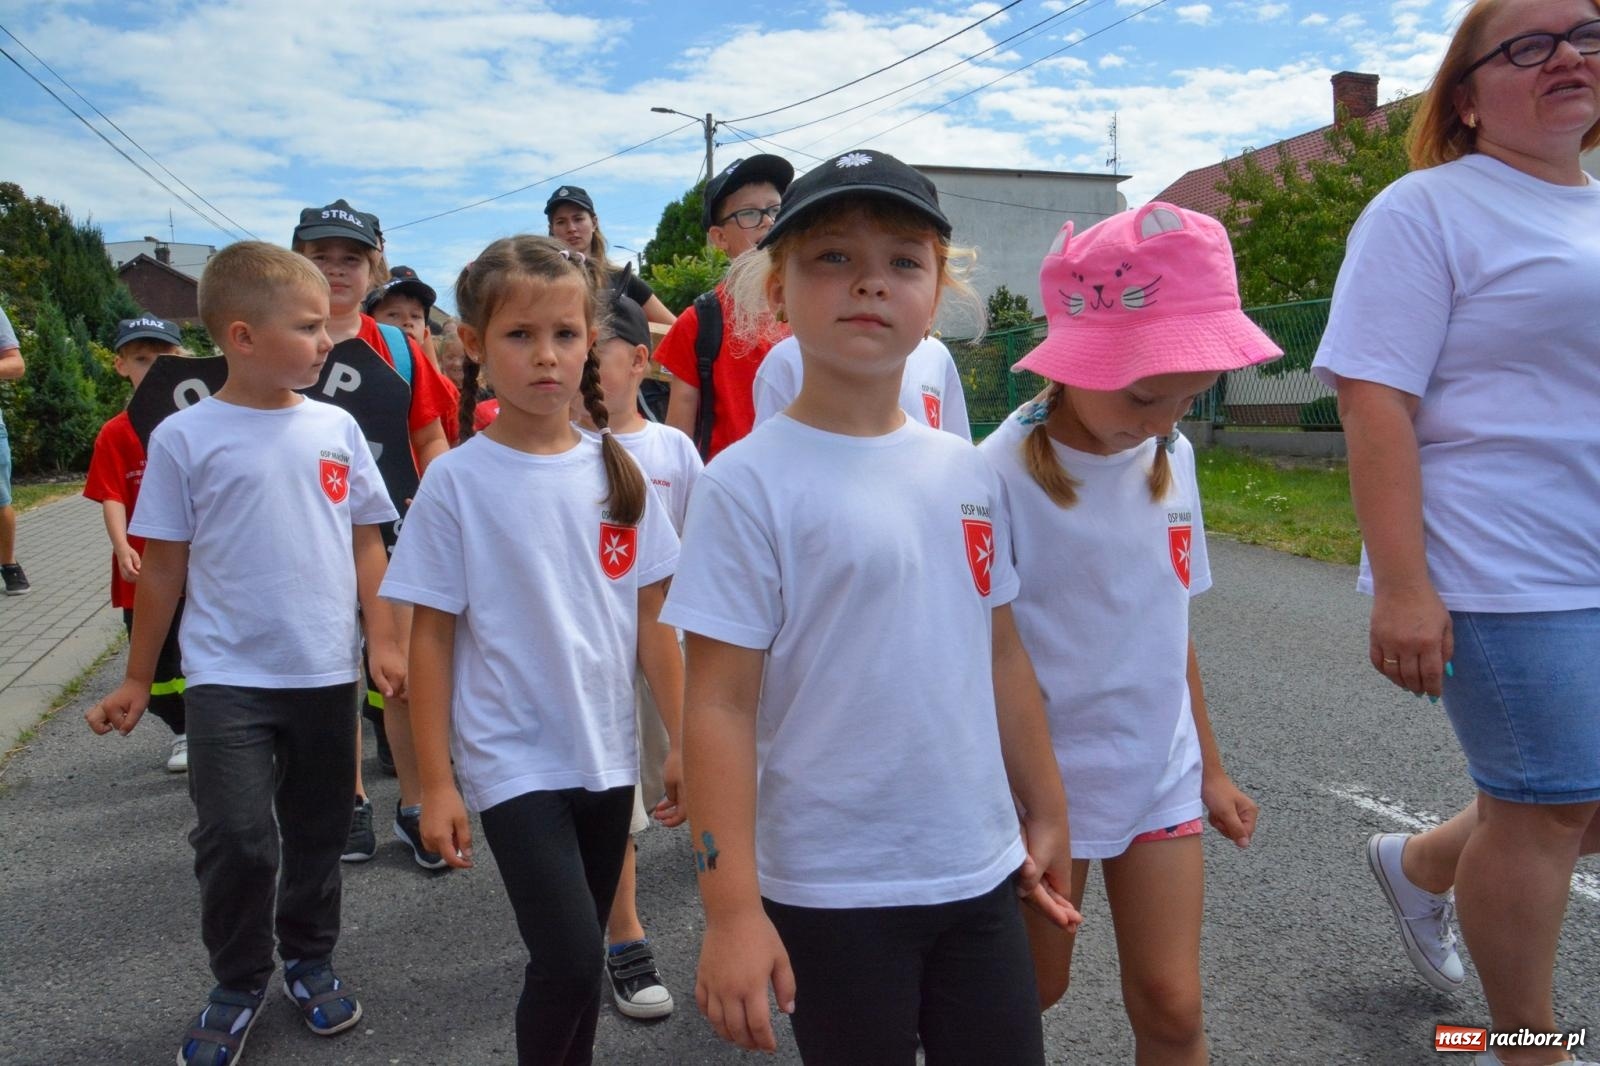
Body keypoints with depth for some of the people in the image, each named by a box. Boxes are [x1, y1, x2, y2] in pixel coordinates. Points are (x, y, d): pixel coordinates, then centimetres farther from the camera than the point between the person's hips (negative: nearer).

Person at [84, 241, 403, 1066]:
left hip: (325, 672, 3)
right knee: (237, 840, -6)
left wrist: (382, 640, 0)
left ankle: (310, 962, 35)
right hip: (227, 675, -2)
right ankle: (237, 986, 18)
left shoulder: (336, 428, 0)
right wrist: (137, 679, 5)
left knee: (316, 831, 14)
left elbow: (365, 542, 6)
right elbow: (164, 564, 0)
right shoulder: (185, 438, -6)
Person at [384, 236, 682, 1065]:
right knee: (568, 959, -10)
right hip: (514, 760, -3)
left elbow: (651, 620, 5)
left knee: (578, 956, 15)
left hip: (608, 754, 4)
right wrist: (435, 782, -6)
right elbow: (431, 638, -5)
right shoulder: (456, 482, -9)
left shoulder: (616, 472, 0)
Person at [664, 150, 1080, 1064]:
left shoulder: (967, 471, 3)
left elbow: (1002, 655, 11)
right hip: (833, 889, -5)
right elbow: (720, 707, -13)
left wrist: (1046, 812, 16)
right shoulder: (750, 484, -13)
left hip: (981, 870, 5)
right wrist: (731, 908, -14)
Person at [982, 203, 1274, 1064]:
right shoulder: (1004, 477, -20)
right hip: (1045, 781, -4)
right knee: (1033, 990, 15)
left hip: (1160, 772, 5)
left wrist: (1210, 768, 15)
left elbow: (1171, 625, 9)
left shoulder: (1170, 458, -1)